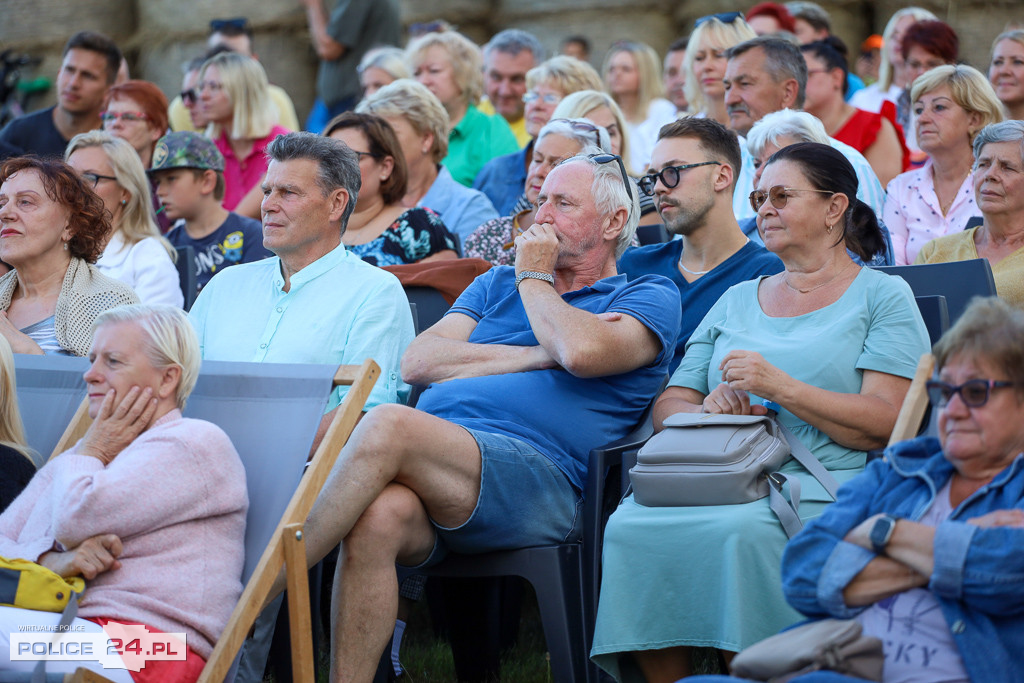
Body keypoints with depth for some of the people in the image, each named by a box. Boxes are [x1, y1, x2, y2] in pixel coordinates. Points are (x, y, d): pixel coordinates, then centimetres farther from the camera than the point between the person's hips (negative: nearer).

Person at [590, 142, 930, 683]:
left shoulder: (883, 296, 10)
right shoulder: (737, 300, 27)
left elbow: (884, 424, -4)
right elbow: (668, 407, 20)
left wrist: (779, 387, -13)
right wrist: (709, 411, -4)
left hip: (821, 484, -4)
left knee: (742, 530, -37)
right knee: (630, 525, -27)